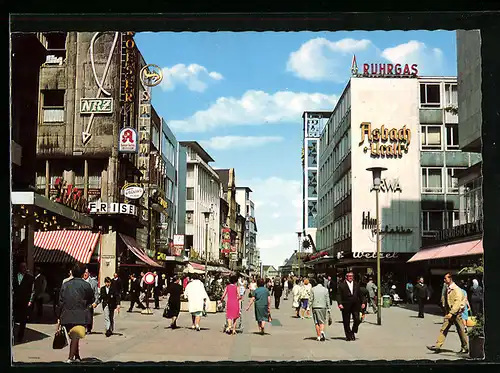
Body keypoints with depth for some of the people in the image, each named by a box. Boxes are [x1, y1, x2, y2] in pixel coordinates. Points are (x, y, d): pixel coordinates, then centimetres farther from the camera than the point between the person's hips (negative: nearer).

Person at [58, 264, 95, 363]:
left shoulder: (65, 284, 7)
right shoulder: (86, 285, -4)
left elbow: (61, 301, 6)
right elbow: (92, 298, 7)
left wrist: (59, 317, 9)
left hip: (67, 315, 4)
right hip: (80, 315, -4)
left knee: (74, 336, 17)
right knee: (76, 336, -4)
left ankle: (77, 357, 25)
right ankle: (70, 358, -15)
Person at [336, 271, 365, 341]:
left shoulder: (356, 285, 14)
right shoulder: (342, 285, 1)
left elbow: (360, 295, 19)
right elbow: (339, 295, -4)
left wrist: (362, 302, 10)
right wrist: (339, 303, -16)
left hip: (355, 305, 3)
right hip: (346, 306, -2)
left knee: (357, 320, -10)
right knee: (346, 322, 2)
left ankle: (353, 332, 14)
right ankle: (348, 336, 14)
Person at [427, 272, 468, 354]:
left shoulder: (456, 289, -14)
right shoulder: (447, 289, 11)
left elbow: (457, 302, -21)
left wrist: (452, 313, -27)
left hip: (456, 313, -7)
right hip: (449, 313, 7)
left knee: (460, 331, 4)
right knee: (443, 329, -2)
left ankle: (465, 348, 18)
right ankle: (437, 346, -7)